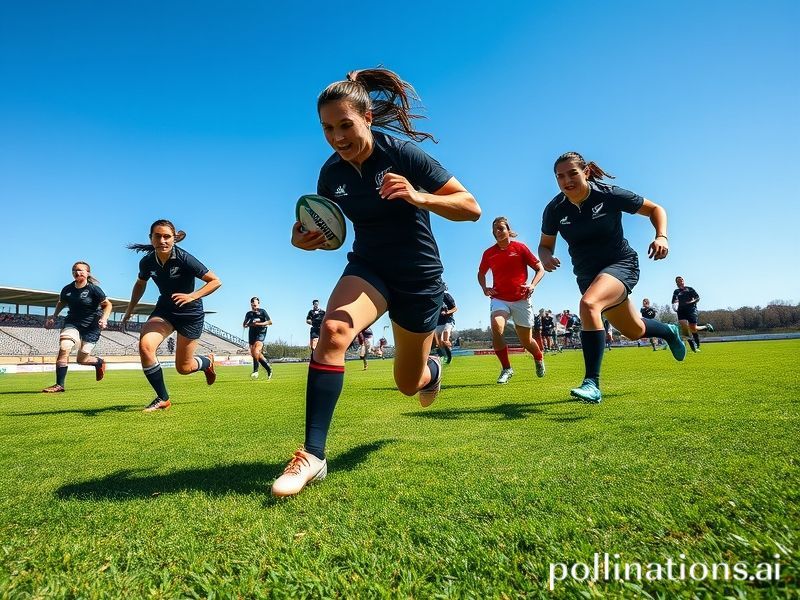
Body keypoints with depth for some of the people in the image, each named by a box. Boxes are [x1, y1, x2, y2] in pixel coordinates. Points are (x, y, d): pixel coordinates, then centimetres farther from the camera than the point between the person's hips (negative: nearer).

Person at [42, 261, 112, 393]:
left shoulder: (93, 289, -12)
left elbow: (107, 304, -6)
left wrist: (104, 318, -21)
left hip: (91, 326, -3)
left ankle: (99, 362, 38)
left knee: (81, 359, 1)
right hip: (72, 323, 3)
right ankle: (59, 385, -13)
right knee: (64, 348, -21)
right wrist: (54, 317, 12)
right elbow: (61, 303, 22)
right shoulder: (67, 289, 1)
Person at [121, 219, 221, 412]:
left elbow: (215, 281, -19)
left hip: (190, 313, -4)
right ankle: (163, 399, -6)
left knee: (183, 367, 2)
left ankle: (208, 361, 40)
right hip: (164, 309, 4)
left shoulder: (184, 259, -22)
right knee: (145, 345, -24)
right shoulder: (147, 262, -8)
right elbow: (140, 284, 15)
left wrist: (192, 296, -31)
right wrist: (129, 310, 15)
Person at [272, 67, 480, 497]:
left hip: (419, 275, -2)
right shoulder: (331, 173, -5)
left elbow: (471, 208, -16)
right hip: (368, 267, 2)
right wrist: (306, 239, -15)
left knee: (408, 383, 10)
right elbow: (330, 233, 9)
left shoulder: (402, 153, -16)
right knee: (333, 329, -32)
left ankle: (432, 370, 51)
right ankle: (313, 455, -24)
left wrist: (418, 197, -33)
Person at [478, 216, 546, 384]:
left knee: (526, 341, 7)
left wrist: (532, 285, -12)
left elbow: (540, 268, 4)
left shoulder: (520, 248, -1)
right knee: (496, 326, -29)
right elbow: (481, 273, 22)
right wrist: (484, 288, 4)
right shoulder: (489, 253, 5)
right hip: (499, 299, 1)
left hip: (521, 300, -1)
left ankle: (539, 358, 43)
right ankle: (506, 369, -14)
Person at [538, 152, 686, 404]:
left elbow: (656, 209, -2)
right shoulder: (555, 209, -7)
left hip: (621, 264, -4)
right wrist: (546, 257, -19)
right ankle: (670, 332, 56)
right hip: (587, 274, 5)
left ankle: (592, 384, -32)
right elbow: (545, 245, 5)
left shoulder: (609, 195, -14)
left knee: (588, 303, -35)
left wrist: (661, 236, -20)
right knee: (634, 331, 18)